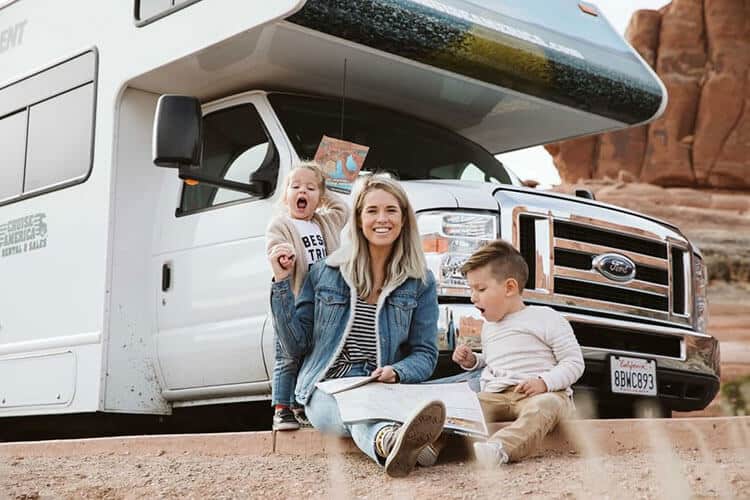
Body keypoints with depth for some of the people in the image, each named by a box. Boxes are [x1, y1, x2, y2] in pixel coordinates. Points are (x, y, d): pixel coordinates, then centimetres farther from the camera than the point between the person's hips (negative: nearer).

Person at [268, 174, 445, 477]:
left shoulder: (421, 283, 11)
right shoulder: (324, 273, 12)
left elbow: (425, 355, 9)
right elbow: (296, 347, 9)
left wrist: (396, 372, -14)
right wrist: (281, 283, -1)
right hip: (326, 391, 0)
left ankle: (393, 445, -72)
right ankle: (391, 439, -72)